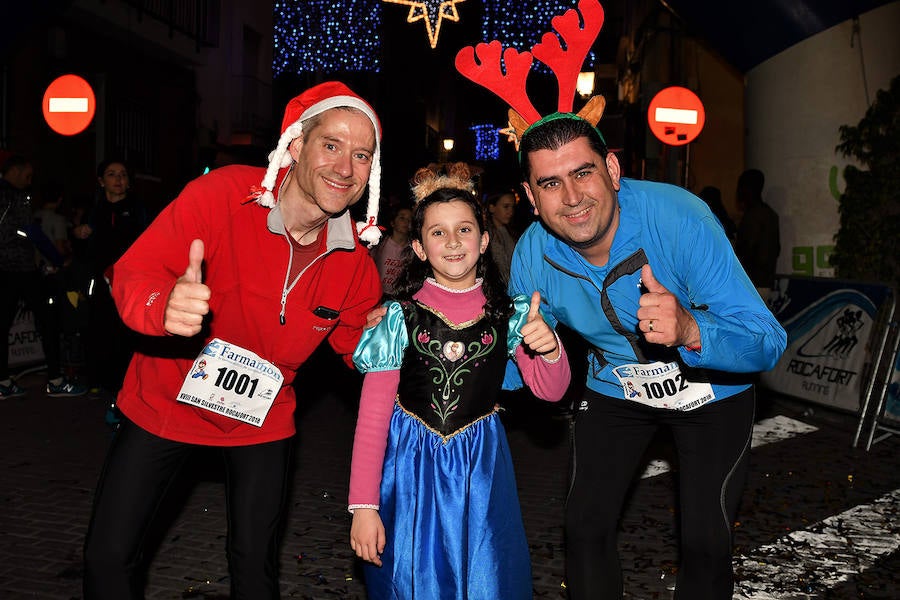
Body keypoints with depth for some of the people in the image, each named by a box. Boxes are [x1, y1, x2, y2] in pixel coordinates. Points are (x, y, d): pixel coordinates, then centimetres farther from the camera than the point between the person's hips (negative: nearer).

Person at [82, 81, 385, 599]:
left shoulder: (355, 259, -11)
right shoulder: (223, 194, -23)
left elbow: (358, 345, 2)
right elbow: (132, 274, -26)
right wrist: (166, 306, -48)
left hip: (261, 418, 2)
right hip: (165, 400, -2)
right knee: (108, 558, 4)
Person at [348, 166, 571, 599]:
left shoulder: (508, 312, -3)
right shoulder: (400, 316, -9)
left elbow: (550, 390, 3)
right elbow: (372, 416, -8)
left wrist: (550, 349, -19)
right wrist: (363, 506, -10)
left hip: (481, 466, 2)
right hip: (411, 465, -1)